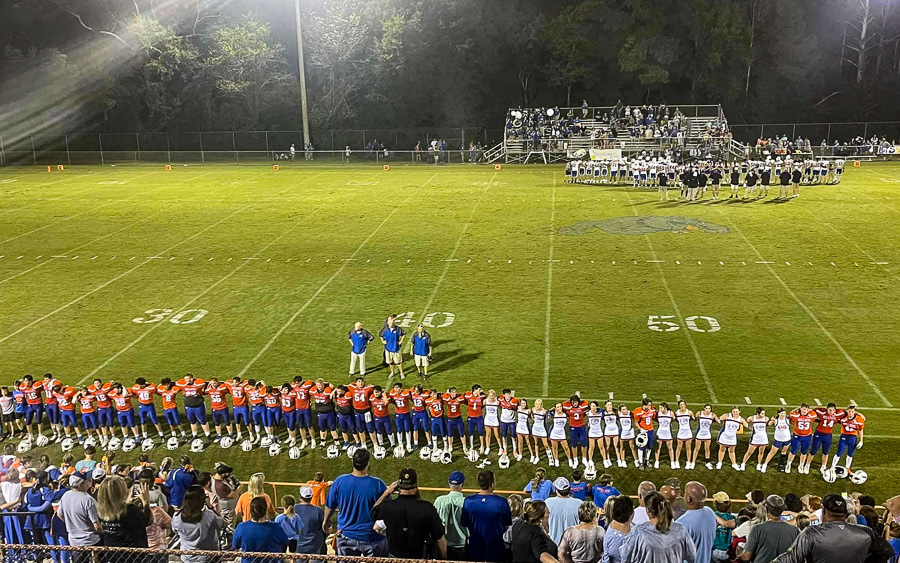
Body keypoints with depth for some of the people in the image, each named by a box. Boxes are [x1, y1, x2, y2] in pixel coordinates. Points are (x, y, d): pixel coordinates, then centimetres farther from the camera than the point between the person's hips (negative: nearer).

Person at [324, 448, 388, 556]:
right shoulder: (377, 484, -18)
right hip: (372, 539, -2)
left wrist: (326, 521, 23)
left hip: (346, 536, 3)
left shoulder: (339, 481, -11)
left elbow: (330, 506, 4)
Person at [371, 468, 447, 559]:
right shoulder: (427, 507, -23)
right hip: (420, 558, -2)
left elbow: (373, 512, 9)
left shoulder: (387, 506, -17)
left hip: (394, 557, 2)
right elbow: (440, 539, -15)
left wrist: (386, 492, 10)